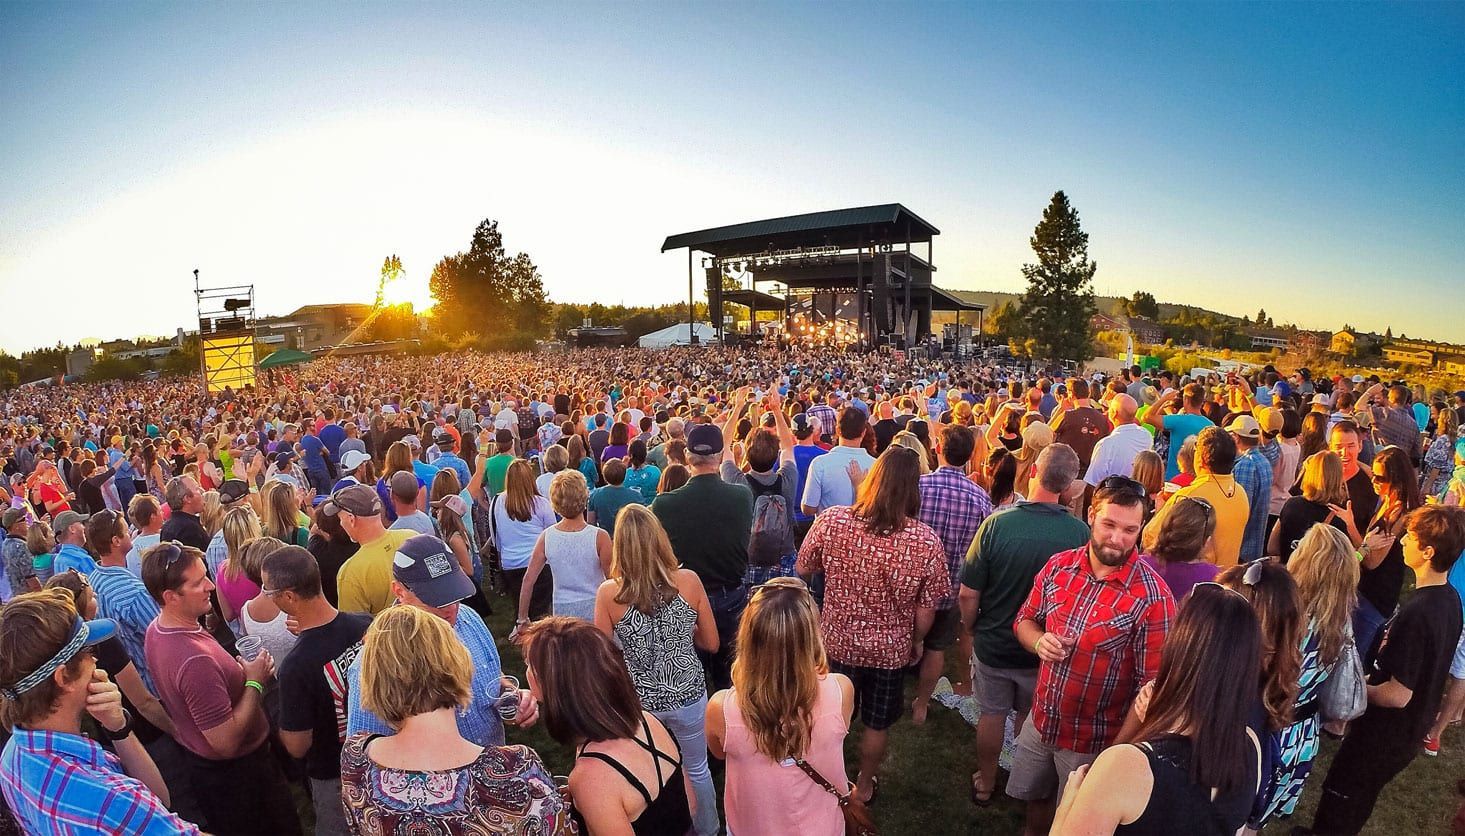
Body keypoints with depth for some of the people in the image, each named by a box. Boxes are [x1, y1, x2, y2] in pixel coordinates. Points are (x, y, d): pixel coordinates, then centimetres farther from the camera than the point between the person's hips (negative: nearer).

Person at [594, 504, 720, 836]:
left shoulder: (608, 593, -19)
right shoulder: (689, 581, -17)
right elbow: (711, 643, -5)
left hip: (638, 701, -1)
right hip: (688, 696, 1)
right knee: (697, 770, 26)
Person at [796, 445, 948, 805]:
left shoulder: (831, 520, -23)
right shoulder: (927, 541, -24)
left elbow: (802, 571, -7)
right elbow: (926, 610, -13)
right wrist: (917, 641, 7)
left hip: (836, 642, 1)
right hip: (891, 651, 0)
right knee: (877, 724, 25)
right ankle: (865, 786, 47)